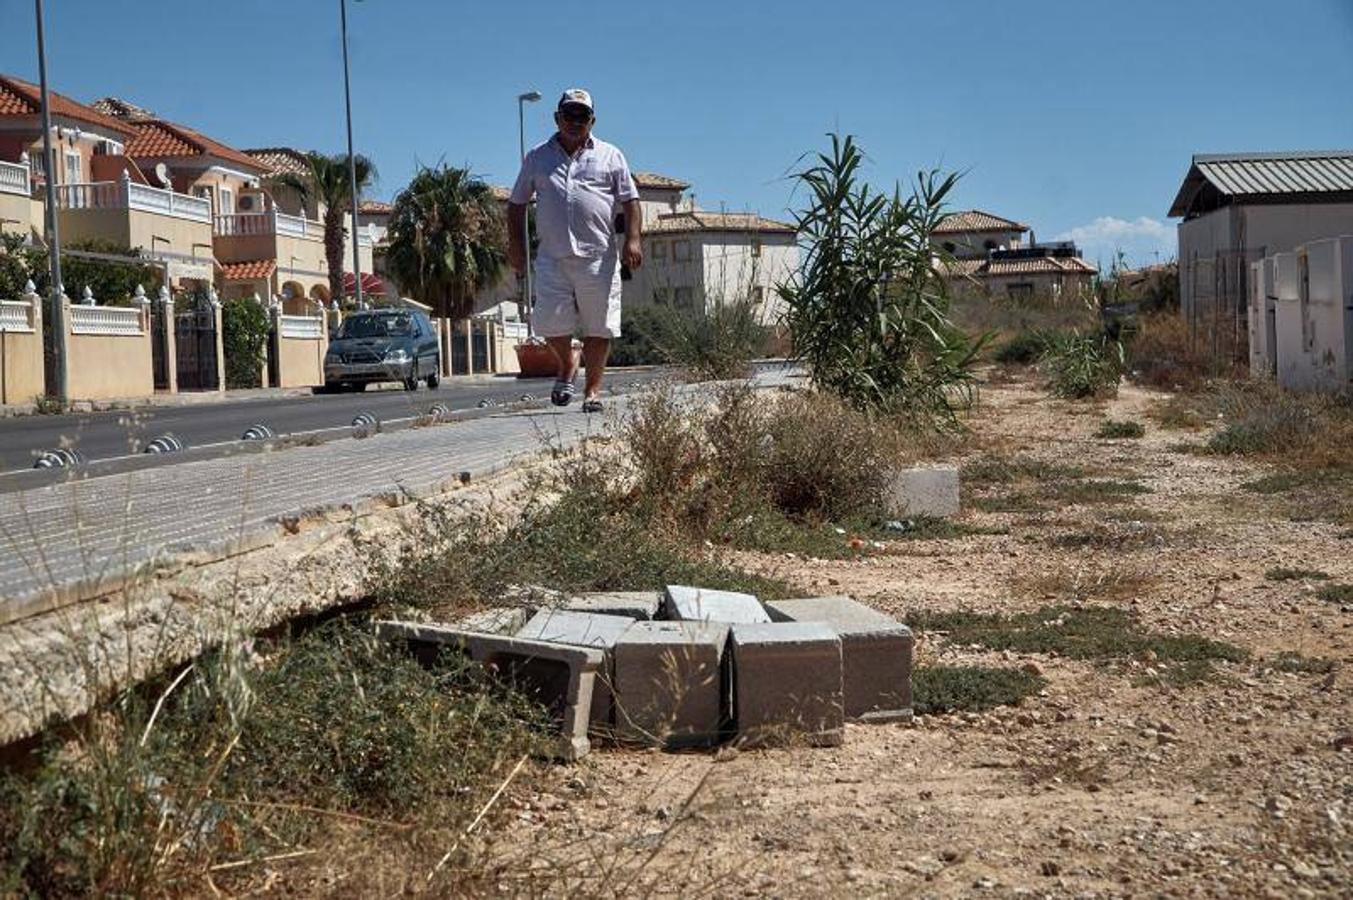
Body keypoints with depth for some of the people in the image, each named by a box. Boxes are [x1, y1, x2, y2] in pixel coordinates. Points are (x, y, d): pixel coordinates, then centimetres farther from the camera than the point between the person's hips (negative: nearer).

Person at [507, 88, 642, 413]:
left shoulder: (610, 156, 13)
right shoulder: (537, 158, 15)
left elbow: (630, 200, 8)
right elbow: (517, 203, 18)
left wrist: (632, 239, -6)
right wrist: (516, 245, 8)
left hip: (598, 257, 0)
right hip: (552, 257, 1)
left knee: (599, 327, 0)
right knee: (550, 322, -7)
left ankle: (592, 389, 13)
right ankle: (567, 365, 22)